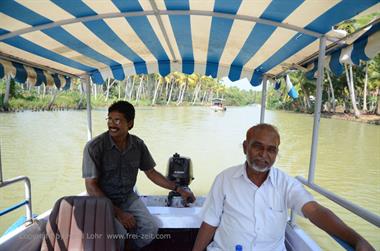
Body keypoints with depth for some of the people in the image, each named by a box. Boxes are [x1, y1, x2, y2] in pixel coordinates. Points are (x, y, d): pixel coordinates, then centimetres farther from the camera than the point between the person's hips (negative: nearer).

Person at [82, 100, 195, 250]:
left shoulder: (138, 145, -8)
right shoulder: (94, 147, -19)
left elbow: (151, 173, 4)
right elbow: (91, 186, -17)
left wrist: (178, 189, 0)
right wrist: (117, 212, -21)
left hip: (128, 197, 4)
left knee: (151, 229, -13)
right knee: (119, 234, -27)